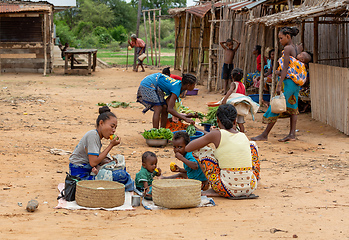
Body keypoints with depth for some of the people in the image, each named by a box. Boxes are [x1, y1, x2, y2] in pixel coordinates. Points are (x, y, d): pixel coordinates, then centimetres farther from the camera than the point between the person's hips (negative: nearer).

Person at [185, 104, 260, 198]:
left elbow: (187, 148, 4)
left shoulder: (217, 134, -4)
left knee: (199, 150, 10)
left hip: (228, 190, -4)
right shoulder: (244, 136, 10)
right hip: (250, 188, 4)